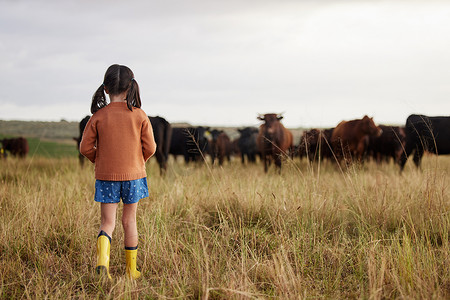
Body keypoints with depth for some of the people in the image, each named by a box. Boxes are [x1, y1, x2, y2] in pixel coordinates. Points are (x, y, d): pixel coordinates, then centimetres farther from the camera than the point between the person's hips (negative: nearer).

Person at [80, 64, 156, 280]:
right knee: (129, 220, 13)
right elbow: (150, 148, -4)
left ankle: (102, 257, -22)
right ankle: (131, 269, 20)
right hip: (133, 174, 1)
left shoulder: (98, 116, -5)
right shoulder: (139, 116, -5)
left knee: (107, 222, 6)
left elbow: (85, 148, -3)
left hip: (106, 175, 0)